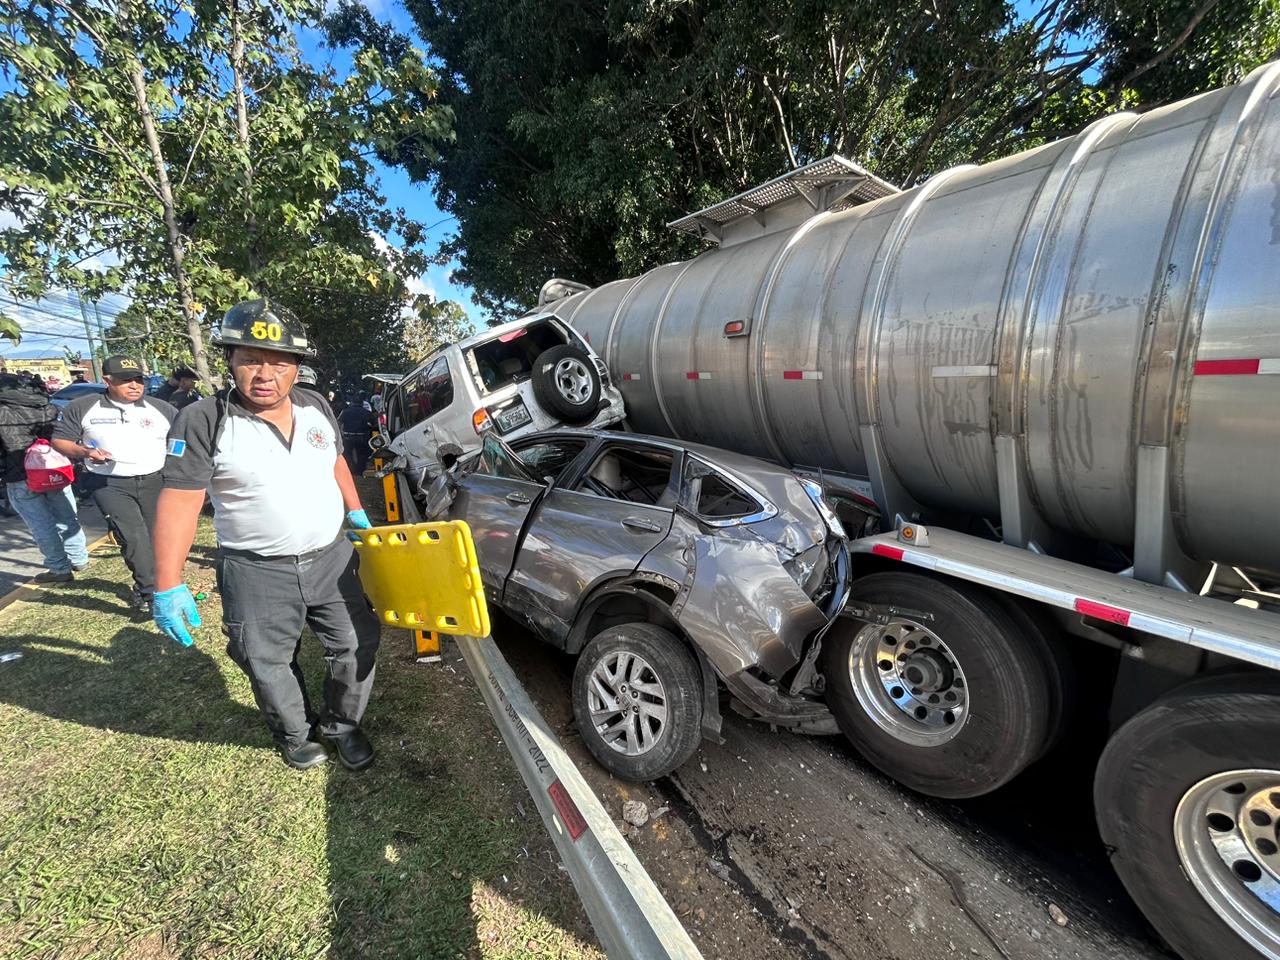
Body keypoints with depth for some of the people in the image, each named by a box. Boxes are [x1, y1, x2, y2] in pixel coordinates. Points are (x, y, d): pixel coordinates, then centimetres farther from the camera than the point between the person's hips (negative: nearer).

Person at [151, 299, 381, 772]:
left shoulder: (316, 407, 0)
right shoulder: (203, 421, -13)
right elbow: (178, 504, -15)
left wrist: (355, 511, 16)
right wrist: (169, 587, -16)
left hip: (332, 558, 4)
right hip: (257, 573, -3)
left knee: (357, 645, 10)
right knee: (268, 664, 12)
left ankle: (341, 724, 34)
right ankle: (296, 736, 38)